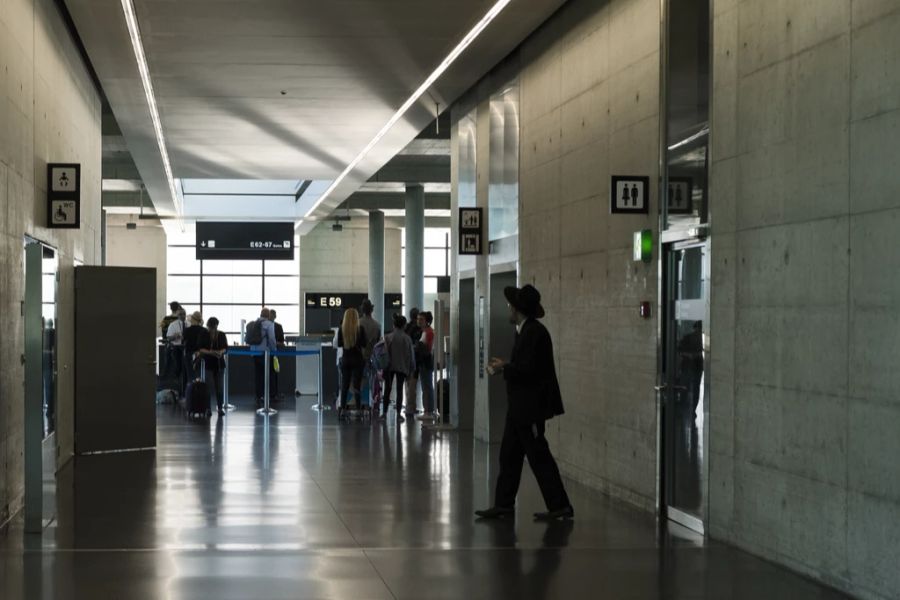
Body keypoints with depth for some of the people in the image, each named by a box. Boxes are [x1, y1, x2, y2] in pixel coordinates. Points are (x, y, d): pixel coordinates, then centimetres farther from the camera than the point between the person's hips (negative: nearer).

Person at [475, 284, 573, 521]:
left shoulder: (534, 332, -18)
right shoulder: (525, 331, 13)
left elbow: (528, 369, -24)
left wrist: (504, 367, -10)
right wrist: (504, 366, 5)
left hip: (530, 406, -11)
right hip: (520, 406, 11)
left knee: (539, 456, -6)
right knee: (509, 455, 12)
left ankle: (560, 506, -1)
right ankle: (504, 504, 18)